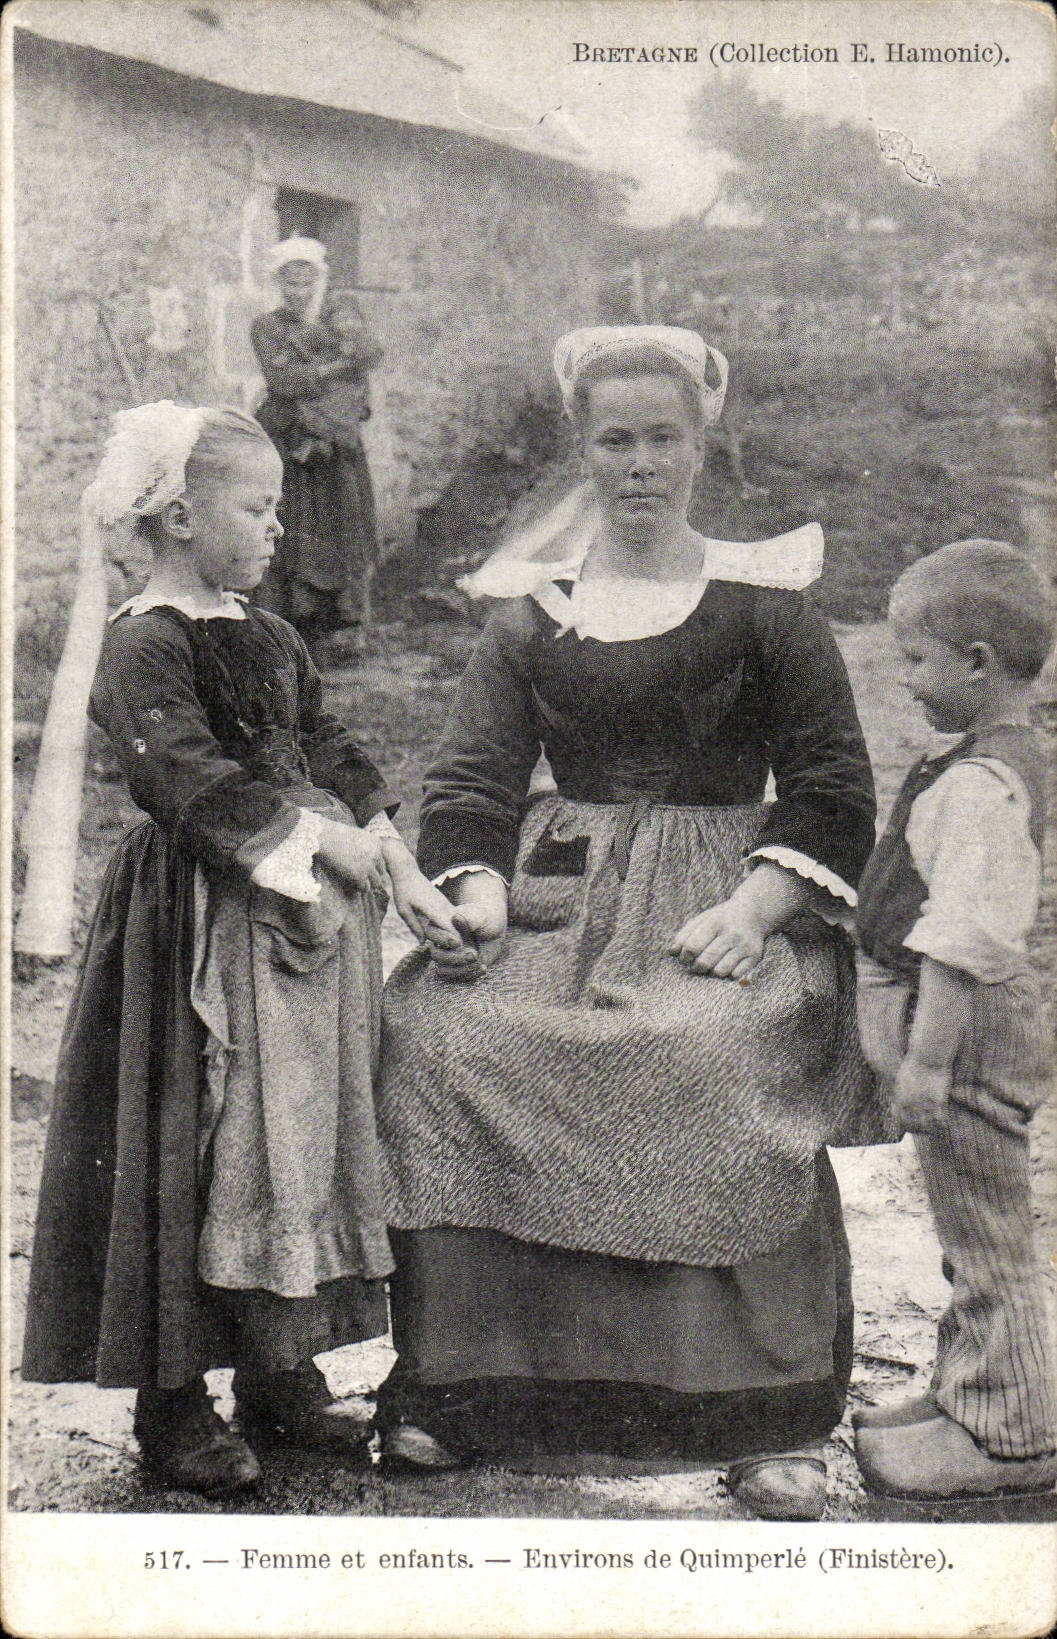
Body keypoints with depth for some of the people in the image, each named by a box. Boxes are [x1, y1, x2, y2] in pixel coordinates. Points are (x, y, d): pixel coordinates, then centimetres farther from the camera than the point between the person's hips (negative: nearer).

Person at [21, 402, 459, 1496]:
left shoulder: (270, 639, 15)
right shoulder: (144, 643, -11)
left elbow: (331, 753, 16)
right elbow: (189, 777, -22)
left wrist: (396, 867, 7)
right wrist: (312, 834, -21)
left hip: (310, 910, 9)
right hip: (204, 923, -8)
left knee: (310, 1139, 12)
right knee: (195, 1152, -3)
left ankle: (281, 1374, 25)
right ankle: (172, 1402, 11)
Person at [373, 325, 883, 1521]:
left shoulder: (760, 600, 8)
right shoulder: (530, 609, 14)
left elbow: (834, 791, 3)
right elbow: (468, 780, 8)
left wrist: (754, 908, -13)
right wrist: (478, 894, -12)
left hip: (721, 893, -2)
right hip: (558, 887, 3)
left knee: (723, 1060, -33)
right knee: (437, 1031, -24)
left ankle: (769, 1419, -17)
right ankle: (456, 1387, -9)